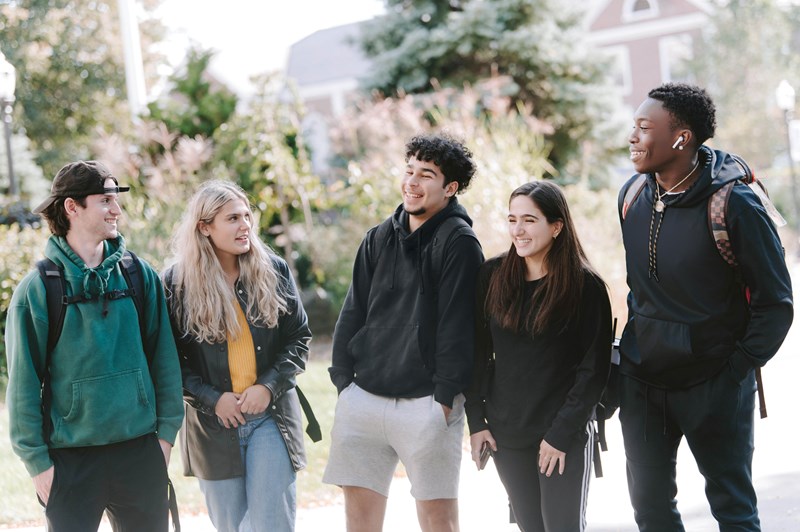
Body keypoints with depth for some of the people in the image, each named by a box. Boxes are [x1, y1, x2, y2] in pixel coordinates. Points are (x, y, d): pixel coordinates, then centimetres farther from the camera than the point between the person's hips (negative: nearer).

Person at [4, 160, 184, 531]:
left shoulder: (141, 277, 4)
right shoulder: (37, 290, -5)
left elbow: (165, 360, 7)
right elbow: (23, 385, -4)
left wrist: (166, 432, 3)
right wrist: (37, 462, -7)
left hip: (140, 451, 3)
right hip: (71, 460, -3)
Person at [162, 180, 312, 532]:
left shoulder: (274, 271, 1)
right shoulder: (177, 282, -4)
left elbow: (299, 337, 4)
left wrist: (269, 386, -10)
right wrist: (213, 399, -11)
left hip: (271, 414, 0)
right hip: (213, 422, 0)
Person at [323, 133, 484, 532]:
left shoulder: (458, 242, -5)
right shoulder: (379, 238, 12)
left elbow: (457, 326, -9)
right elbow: (353, 314, 14)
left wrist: (444, 397, -12)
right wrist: (343, 382, 6)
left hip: (427, 404, -5)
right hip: (364, 396, 5)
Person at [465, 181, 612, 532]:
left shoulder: (585, 286, -9)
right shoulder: (492, 276, 1)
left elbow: (594, 368, -9)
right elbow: (478, 354, 6)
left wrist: (561, 433, -12)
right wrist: (476, 421, 1)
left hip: (566, 436, -3)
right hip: (505, 434, 4)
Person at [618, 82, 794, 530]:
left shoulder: (734, 203, -17)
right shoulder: (632, 195, 1)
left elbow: (775, 304, -10)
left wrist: (737, 370, -12)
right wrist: (639, 334, 14)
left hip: (714, 387, -5)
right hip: (641, 379, 5)